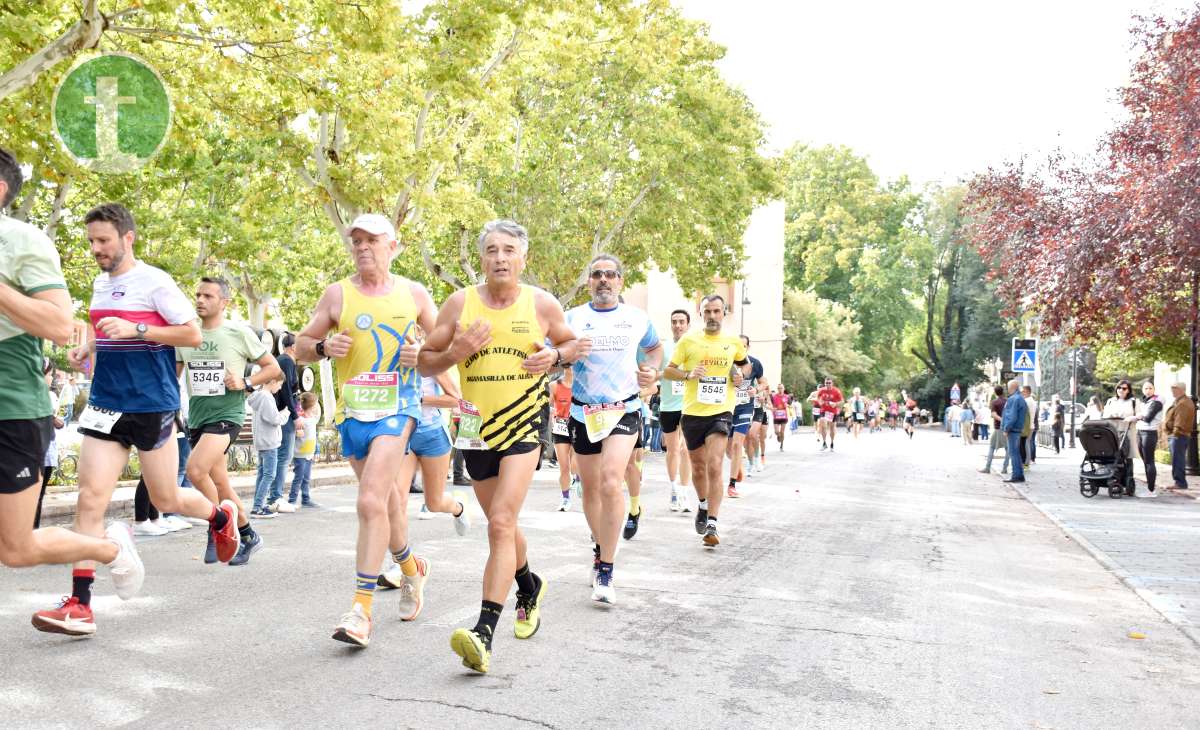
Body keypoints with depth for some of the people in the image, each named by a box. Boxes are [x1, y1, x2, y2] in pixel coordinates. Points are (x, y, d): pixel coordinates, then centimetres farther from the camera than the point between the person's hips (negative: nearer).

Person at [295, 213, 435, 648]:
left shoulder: (414, 294, 4)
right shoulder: (338, 294, 5)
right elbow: (300, 347, 10)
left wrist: (423, 355, -7)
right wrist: (323, 346, -12)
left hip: (397, 406, -3)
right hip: (351, 411, 3)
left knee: (371, 502, -17)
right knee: (386, 498, 14)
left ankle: (361, 610, -14)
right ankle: (411, 567, 41)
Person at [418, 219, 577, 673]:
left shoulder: (542, 304, -3)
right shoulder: (460, 303, -1)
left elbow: (570, 343, 16)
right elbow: (425, 363, 4)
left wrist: (554, 356, -7)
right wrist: (456, 352, -17)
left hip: (525, 425, -3)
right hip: (477, 427, 3)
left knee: (501, 523, -17)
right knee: (501, 524, 17)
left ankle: (485, 632, -18)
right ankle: (529, 586, 46)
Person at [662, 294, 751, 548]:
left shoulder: (734, 343, 6)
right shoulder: (688, 341, 0)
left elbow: (746, 364, 24)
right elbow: (667, 371, 3)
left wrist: (741, 373, 2)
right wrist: (688, 374, -15)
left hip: (721, 412, -1)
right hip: (693, 413, 1)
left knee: (714, 466, -15)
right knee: (698, 468, 13)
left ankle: (712, 524, -12)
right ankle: (703, 505, 42)